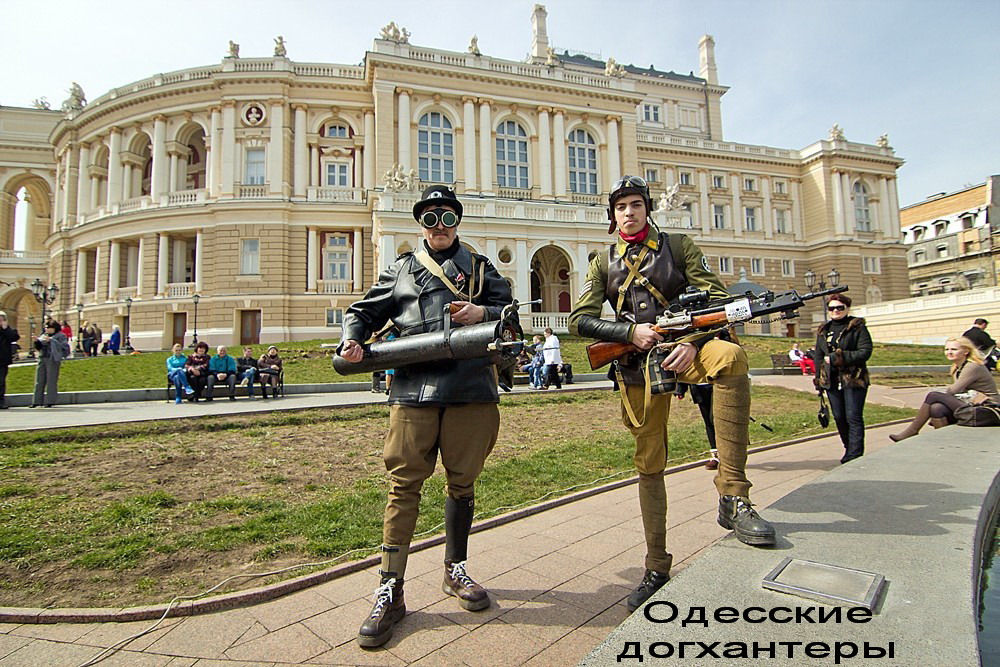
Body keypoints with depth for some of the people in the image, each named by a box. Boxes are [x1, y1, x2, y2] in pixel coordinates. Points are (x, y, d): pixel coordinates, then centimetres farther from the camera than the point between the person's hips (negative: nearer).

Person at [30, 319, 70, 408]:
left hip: (52, 360, -6)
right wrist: (37, 341, 0)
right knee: (39, 381, 6)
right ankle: (37, 401, 10)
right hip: (42, 358, 6)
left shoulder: (60, 336, 0)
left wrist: (51, 340, -18)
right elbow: (39, 347, 19)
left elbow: (63, 346, -15)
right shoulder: (44, 335, 18)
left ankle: (50, 401, 1)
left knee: (51, 381, -4)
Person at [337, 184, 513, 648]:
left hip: (471, 391, 1)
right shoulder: (401, 270, 16)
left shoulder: (480, 268, 18)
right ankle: (390, 591, 12)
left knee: (462, 482, 11)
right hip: (413, 392, -1)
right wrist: (352, 340, -3)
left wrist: (483, 313, -7)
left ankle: (455, 571, 31)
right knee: (404, 485, 0)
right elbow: (364, 312, 17)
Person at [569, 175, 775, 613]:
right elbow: (580, 319, 1)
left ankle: (733, 498, -31)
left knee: (731, 358, -36)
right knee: (649, 465, 5)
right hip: (637, 365, 1)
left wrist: (694, 343, -17)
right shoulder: (604, 263, 11)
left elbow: (717, 298, 1)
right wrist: (631, 332, -14)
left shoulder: (678, 246, 8)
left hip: (681, 348, -1)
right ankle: (657, 568, 20)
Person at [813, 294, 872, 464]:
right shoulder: (823, 330, 13)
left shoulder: (857, 327, -3)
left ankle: (855, 455, -2)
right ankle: (849, 448, 27)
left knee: (853, 417, -5)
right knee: (839, 417, 11)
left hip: (853, 379, -5)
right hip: (831, 381, 5)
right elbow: (819, 356, 16)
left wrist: (838, 358, -17)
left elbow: (865, 352, -12)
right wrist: (818, 379, 12)